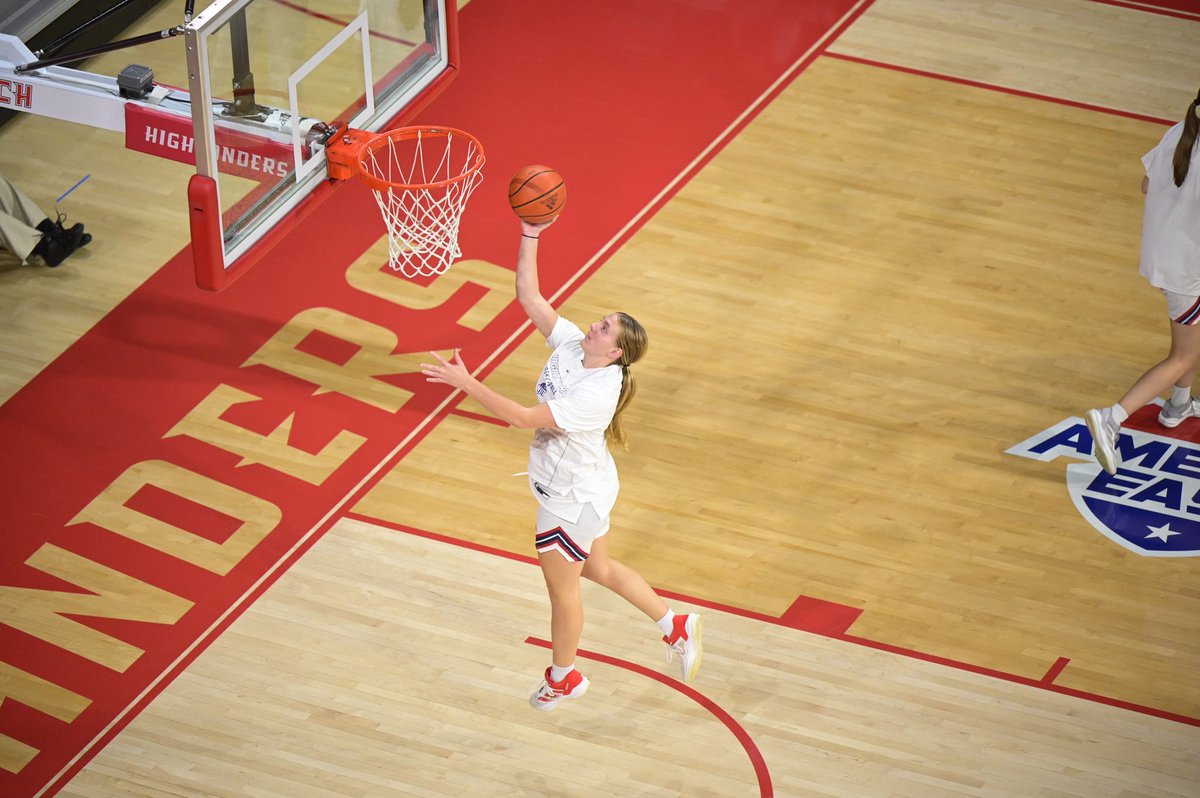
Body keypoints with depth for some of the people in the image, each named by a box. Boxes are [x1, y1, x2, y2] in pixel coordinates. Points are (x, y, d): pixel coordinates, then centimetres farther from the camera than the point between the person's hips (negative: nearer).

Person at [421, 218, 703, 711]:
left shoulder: (597, 392, -35)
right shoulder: (571, 345, -13)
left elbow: (523, 417, -40)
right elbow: (529, 296, -10)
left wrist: (465, 383, -42)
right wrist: (529, 236, -20)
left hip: (572, 499, -9)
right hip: (583, 486, 9)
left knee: (562, 590, 15)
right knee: (599, 569, 27)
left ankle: (563, 678, 38)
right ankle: (677, 627, 41)